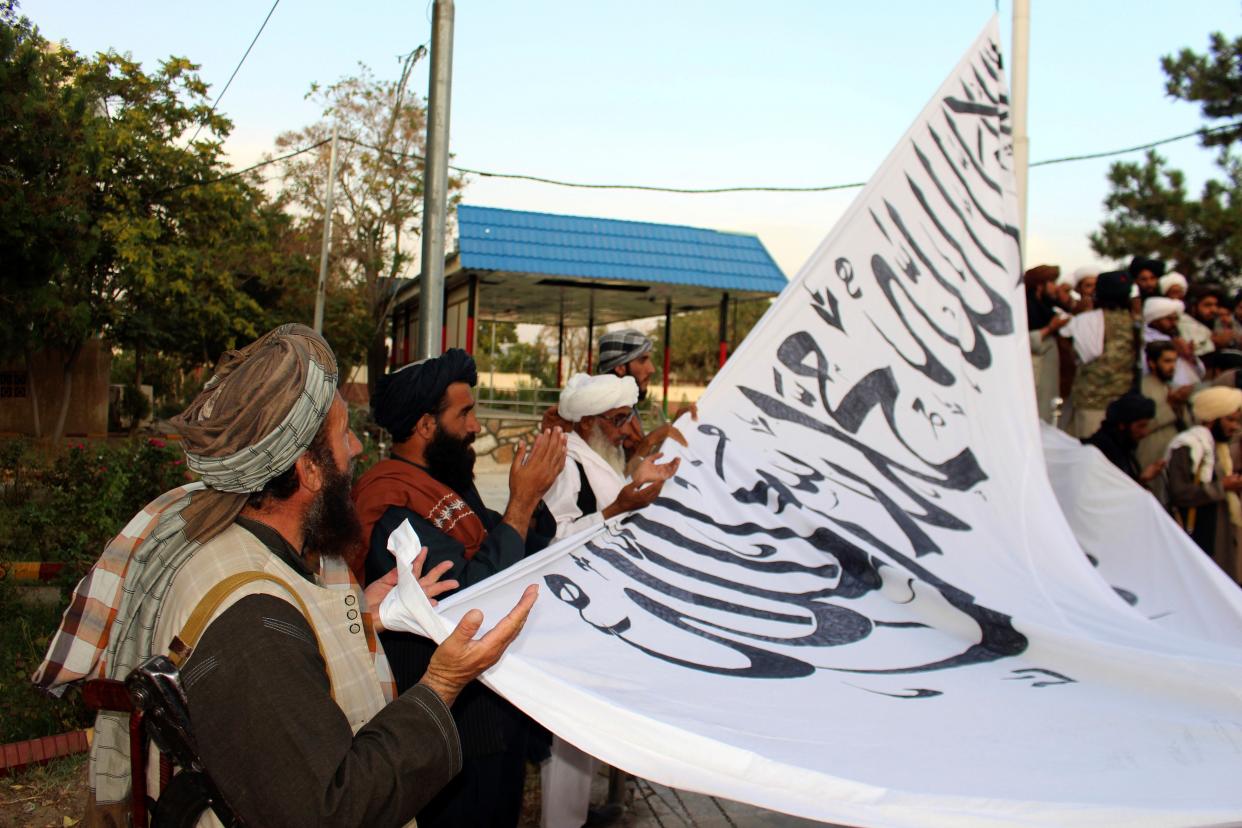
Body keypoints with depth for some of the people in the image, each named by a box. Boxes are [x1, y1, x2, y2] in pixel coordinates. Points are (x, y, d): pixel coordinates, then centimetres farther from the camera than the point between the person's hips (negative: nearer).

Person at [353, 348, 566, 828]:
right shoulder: (394, 507, -24)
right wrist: (521, 502, -27)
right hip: (457, 732, -9)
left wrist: (534, 492, -5)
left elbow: (517, 559, 11)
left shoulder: (450, 482, 6)